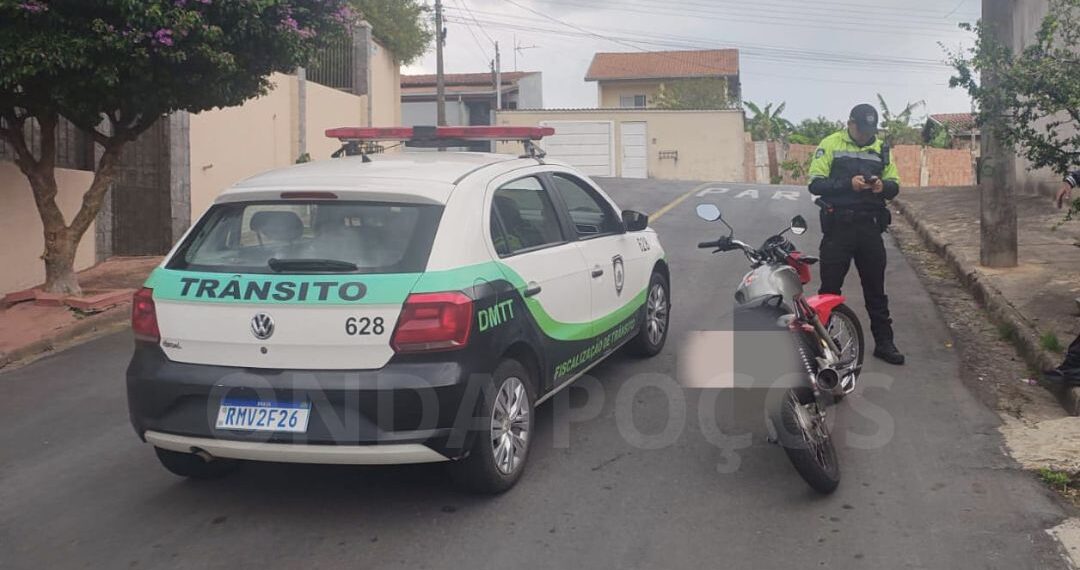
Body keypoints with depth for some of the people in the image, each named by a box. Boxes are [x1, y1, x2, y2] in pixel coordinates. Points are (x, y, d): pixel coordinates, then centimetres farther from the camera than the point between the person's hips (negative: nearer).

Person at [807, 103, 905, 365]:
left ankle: (884, 342, 18)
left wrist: (883, 186, -12)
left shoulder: (881, 148, 10)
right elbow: (815, 184, -11)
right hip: (838, 227, -3)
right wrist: (848, 183, -24)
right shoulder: (830, 145, -3)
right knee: (830, 288, 3)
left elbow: (894, 186, 12)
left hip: (870, 228, 4)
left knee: (876, 289, 10)